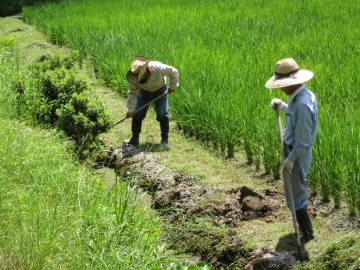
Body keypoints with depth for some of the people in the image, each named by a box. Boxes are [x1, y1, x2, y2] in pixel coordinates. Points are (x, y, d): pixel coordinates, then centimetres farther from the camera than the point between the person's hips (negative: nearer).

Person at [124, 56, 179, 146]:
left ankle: (165, 138, 6)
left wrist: (173, 86, -16)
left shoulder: (158, 68, -37)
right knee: (137, 114, -3)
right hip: (144, 91, 3)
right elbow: (132, 93, -20)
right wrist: (130, 109, -25)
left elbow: (174, 72, -21)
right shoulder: (134, 76, -27)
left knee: (162, 114, -7)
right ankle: (135, 138, 7)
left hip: (160, 90, -2)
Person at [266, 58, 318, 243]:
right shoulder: (302, 95, 0)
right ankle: (305, 228, 40)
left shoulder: (302, 103, -30)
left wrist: (291, 159, -20)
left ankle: (307, 234, 19)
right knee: (298, 192, 24)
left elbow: (303, 140, -27)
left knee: (295, 196, 4)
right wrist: (282, 106, 9)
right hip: (295, 151, 10)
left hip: (297, 154, -10)